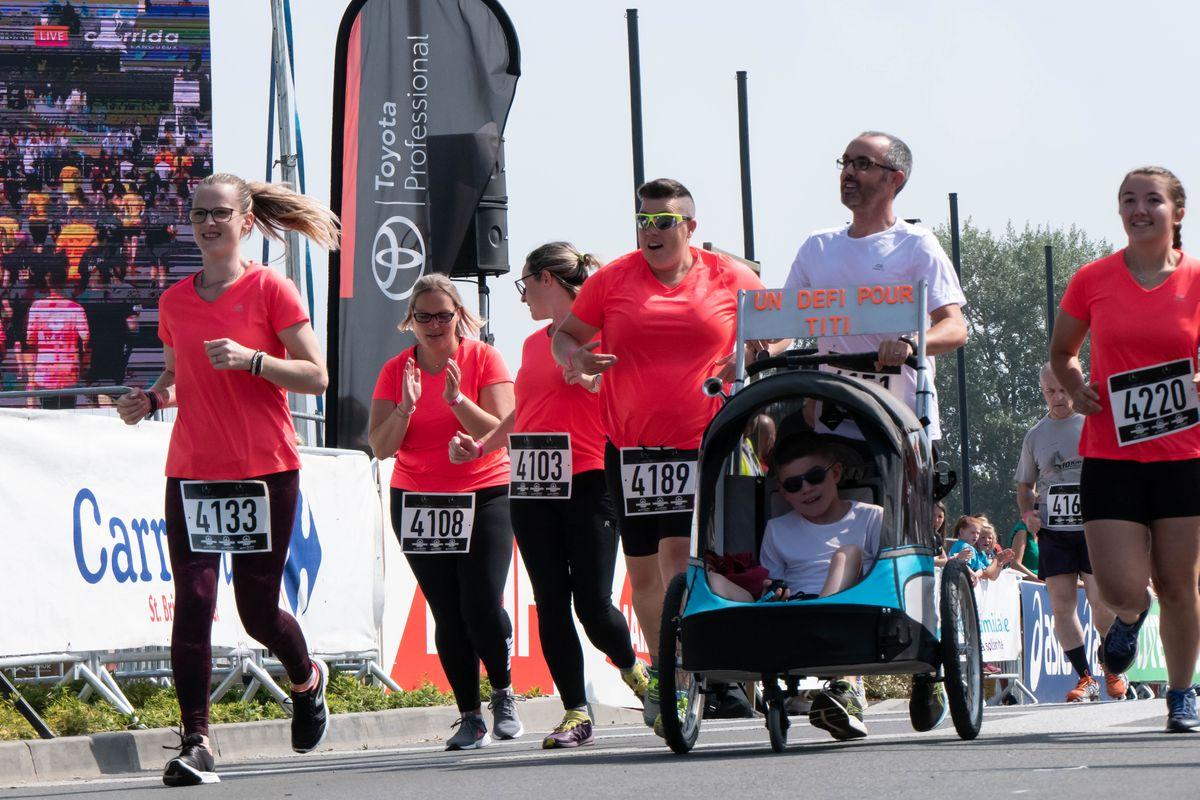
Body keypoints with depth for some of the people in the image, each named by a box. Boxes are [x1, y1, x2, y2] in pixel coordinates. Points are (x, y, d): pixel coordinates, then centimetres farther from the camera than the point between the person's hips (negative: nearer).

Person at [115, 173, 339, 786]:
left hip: (265, 471, -3)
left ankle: (306, 680, 38)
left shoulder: (270, 291, -4)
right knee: (192, 602, -9)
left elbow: (316, 377, -6)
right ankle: (195, 743, -4)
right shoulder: (175, 302, 9)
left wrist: (252, 359, -20)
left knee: (258, 610, 4)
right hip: (191, 474, 3)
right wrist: (150, 399, 0)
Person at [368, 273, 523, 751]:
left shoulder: (483, 359, -4)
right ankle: (470, 717, 7)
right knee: (447, 616, -1)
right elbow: (380, 447, -4)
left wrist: (457, 400, -23)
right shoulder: (396, 371, 2)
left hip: (483, 496, -2)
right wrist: (406, 407, -20)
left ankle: (503, 693, 13)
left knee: (483, 607, -12)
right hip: (417, 503, 2)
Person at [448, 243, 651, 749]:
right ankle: (576, 713, 2)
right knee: (551, 605, 0)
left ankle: (634, 670, 21)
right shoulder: (533, 343, 19)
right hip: (531, 487, 7)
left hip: (587, 482, -6)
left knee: (592, 603, -8)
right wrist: (480, 445, 18)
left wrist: (589, 377, -22)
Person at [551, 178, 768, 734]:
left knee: (679, 553, -16)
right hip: (629, 447, 3)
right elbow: (565, 334, 12)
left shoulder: (730, 280, 3)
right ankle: (660, 667, 25)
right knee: (642, 568, 9)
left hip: (700, 444, -3)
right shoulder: (611, 280, 5)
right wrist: (576, 357, -11)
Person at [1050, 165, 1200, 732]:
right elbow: (1061, 352, 16)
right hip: (1110, 456, 0)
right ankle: (1130, 616, 29)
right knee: (1121, 588, -8)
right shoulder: (1093, 280, 1)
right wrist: (1075, 388, -4)